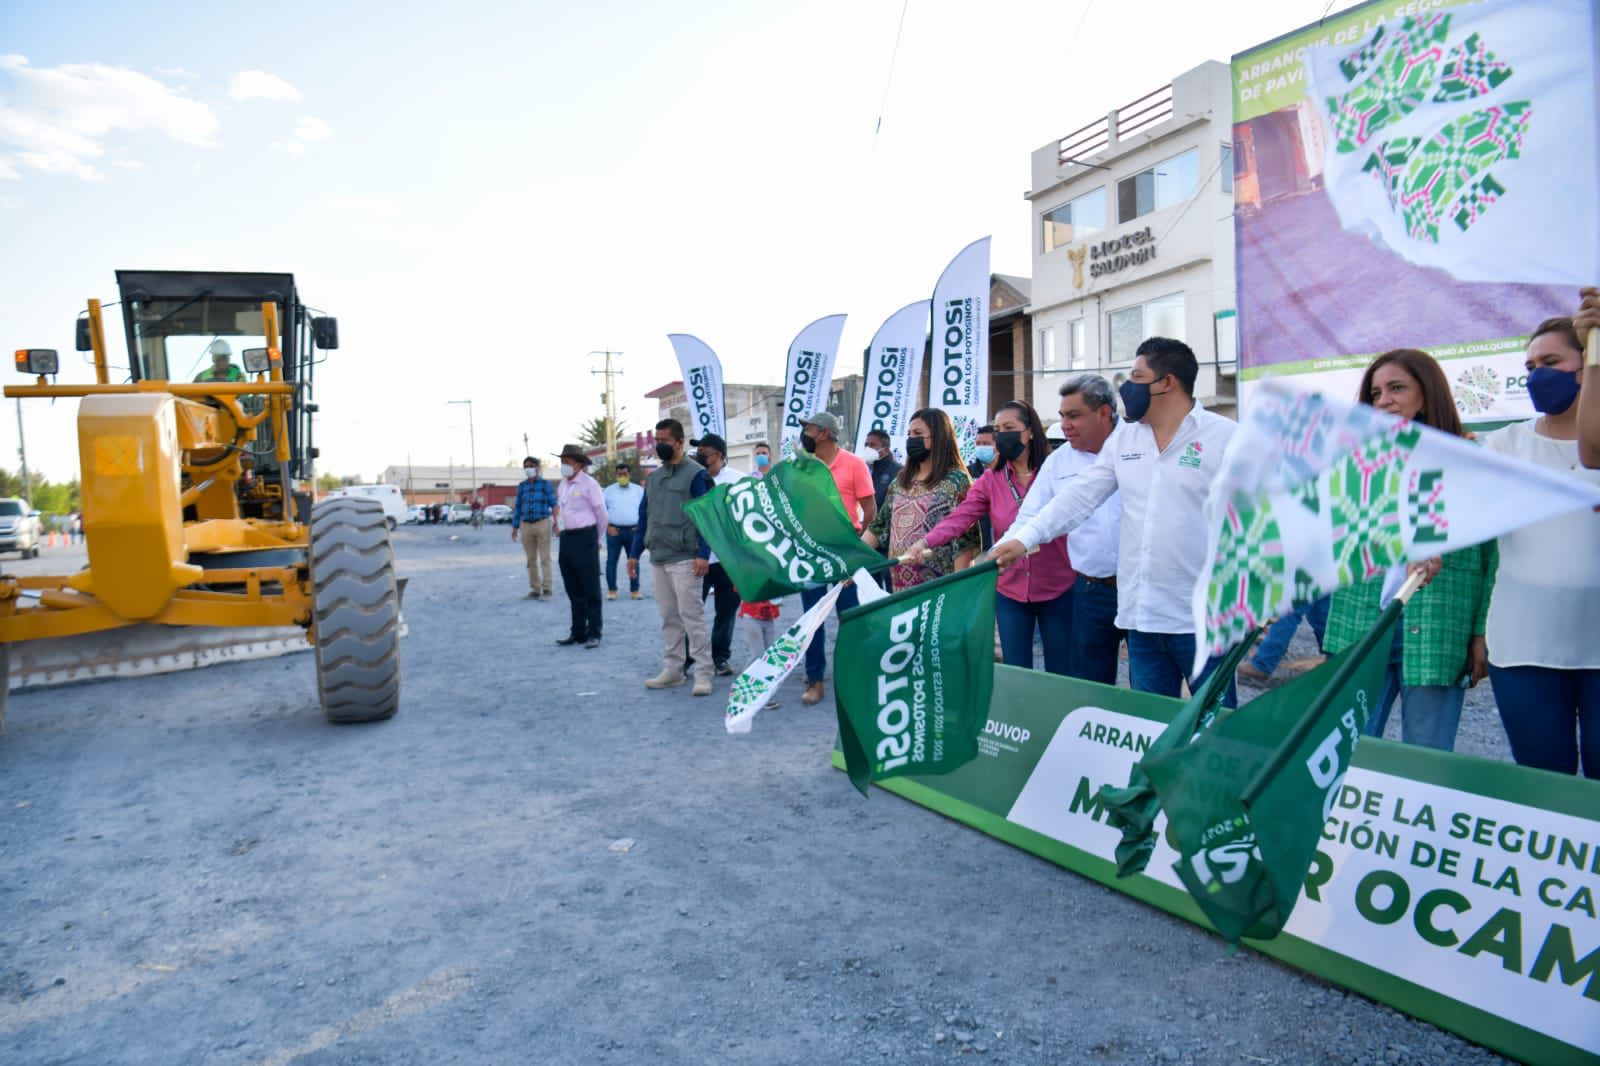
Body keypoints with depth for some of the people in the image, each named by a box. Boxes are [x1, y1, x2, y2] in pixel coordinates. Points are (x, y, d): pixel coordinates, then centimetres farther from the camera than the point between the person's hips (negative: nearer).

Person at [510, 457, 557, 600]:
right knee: (531, 559, 6)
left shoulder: (546, 484, -2)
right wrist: (514, 527, 9)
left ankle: (547, 589, 0)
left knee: (545, 558, -3)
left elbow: (554, 505, -5)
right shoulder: (521, 486, 9)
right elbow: (517, 507, 12)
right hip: (526, 525, 4)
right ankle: (535, 589, 12)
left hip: (542, 523, -4)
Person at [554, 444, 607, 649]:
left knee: (590, 589, -2)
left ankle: (593, 634, 3)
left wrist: (596, 538, 4)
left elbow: (601, 513, -5)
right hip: (566, 538, 8)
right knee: (573, 589, 12)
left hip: (584, 538, -8)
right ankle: (578, 632, 20)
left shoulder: (589, 484, -9)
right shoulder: (563, 484, 13)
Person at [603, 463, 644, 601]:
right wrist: (608, 527, -6)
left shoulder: (639, 490, 10)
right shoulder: (609, 490, 9)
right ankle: (611, 590, 7)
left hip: (633, 531, 0)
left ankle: (635, 590, 10)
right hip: (614, 531, 0)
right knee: (611, 561, -1)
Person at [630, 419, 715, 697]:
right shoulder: (653, 477, 16)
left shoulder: (696, 474, -5)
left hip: (684, 559, -7)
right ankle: (672, 669, 18)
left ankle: (703, 673, 0)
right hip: (657, 559, 7)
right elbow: (644, 516, 19)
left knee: (691, 616, -6)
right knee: (669, 617, 11)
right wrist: (635, 553, 15)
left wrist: (702, 554, -18)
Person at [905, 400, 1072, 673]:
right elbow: (959, 518, -11)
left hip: (1057, 589, -2)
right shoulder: (991, 479, 1)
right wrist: (926, 541, -27)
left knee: (1061, 675, 10)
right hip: (1010, 591, 2)